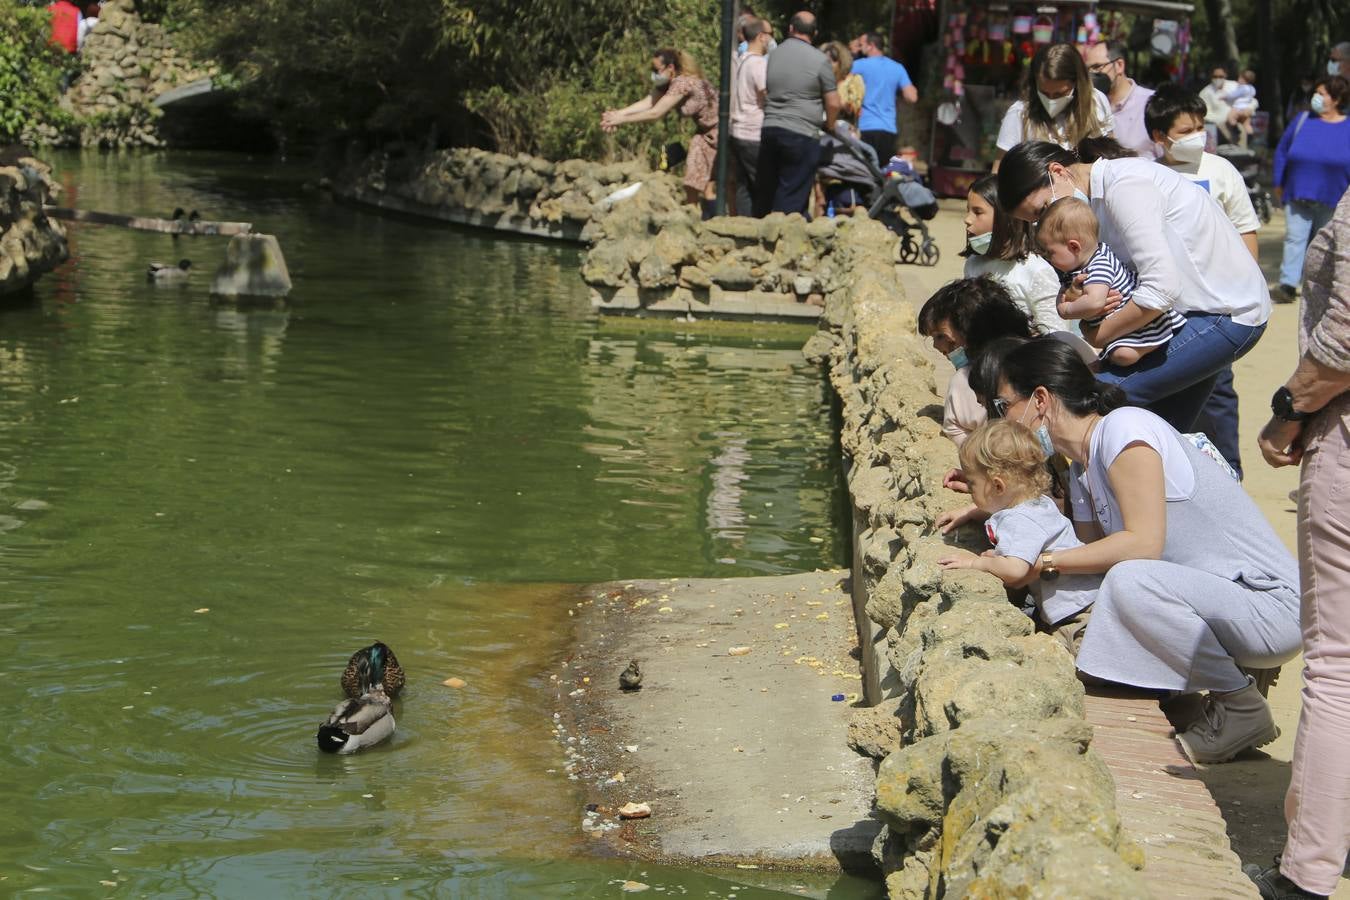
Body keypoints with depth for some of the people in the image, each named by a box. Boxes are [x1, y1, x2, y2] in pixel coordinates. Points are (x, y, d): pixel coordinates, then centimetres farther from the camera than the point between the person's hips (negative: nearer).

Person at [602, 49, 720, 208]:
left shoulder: (682, 83, -27)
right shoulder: (666, 83, 3)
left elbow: (655, 113, -28)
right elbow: (647, 102, -9)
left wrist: (622, 120, -26)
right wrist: (619, 113, -22)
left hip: (721, 130, -9)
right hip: (706, 131, 9)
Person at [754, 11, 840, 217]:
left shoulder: (773, 54, 10)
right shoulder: (819, 60, -5)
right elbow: (833, 103, -3)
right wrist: (830, 126, 15)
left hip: (770, 130, 5)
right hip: (802, 135, -5)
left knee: (764, 192, 13)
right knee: (792, 199, -2)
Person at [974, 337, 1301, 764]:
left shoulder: (1124, 428, -15)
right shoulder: (1082, 467, 12)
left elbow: (1143, 543, -23)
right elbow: (1091, 548, 9)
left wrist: (1043, 562, -17)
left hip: (1272, 605, -9)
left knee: (1131, 581, -30)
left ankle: (1242, 706, -12)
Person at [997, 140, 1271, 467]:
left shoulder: (1123, 186, -21)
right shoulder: (1098, 195, 9)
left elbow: (1161, 288, -27)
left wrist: (1092, 340, -17)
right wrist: (1079, 299, -14)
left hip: (1228, 314, -10)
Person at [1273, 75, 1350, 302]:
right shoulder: (1302, 121, 4)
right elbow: (1281, 152, 11)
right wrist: (1279, 184, 8)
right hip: (1298, 196, 0)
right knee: (1295, 237, -11)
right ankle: (1288, 283, -18)